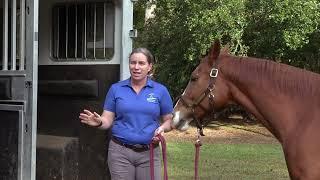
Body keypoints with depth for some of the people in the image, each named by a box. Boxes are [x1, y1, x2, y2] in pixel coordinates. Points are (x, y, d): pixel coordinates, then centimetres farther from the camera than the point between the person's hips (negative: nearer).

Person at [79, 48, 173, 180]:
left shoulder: (160, 91, 2)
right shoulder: (116, 89, 3)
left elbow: (169, 120, 8)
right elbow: (108, 120, 2)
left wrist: (162, 128, -14)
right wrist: (99, 122, -20)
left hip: (149, 154, 0)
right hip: (120, 152, 0)